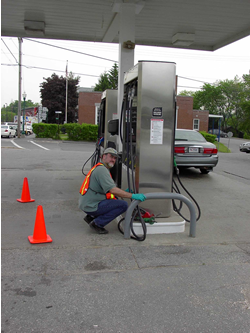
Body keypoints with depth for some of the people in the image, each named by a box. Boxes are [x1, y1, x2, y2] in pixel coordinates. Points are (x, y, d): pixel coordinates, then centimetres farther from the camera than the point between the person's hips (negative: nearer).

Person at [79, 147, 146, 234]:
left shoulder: (99, 168, 18)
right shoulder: (101, 169, -16)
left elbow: (109, 188, 20)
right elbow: (113, 190, -25)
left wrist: (124, 192, 9)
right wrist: (133, 196, -23)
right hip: (91, 206, -10)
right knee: (123, 205, -13)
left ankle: (91, 217, 16)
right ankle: (97, 223, -8)